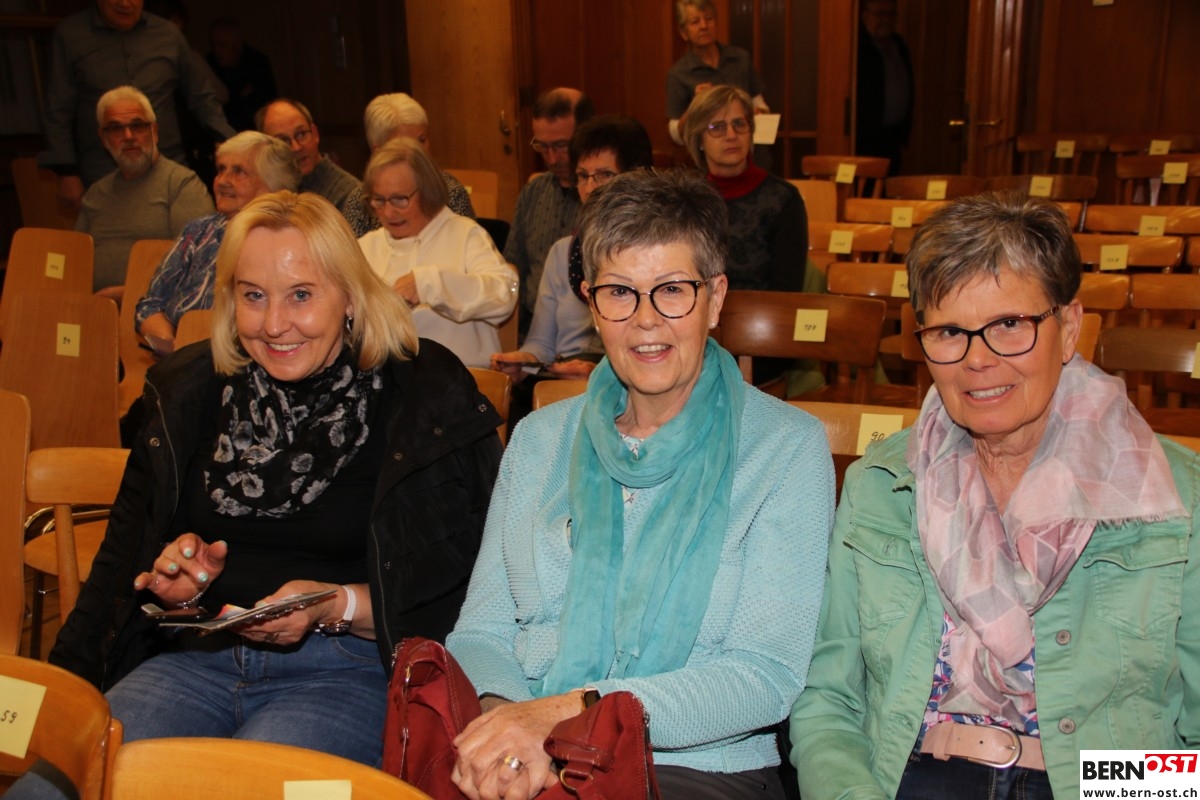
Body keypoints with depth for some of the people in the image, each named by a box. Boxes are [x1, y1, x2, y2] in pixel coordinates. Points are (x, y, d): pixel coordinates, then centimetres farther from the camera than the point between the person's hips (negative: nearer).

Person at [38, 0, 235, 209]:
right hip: (102, 181, -2)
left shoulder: (168, 33, 9)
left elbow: (200, 97, 16)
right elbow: (59, 111, 4)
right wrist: (66, 173, -2)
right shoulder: (69, 34, 4)